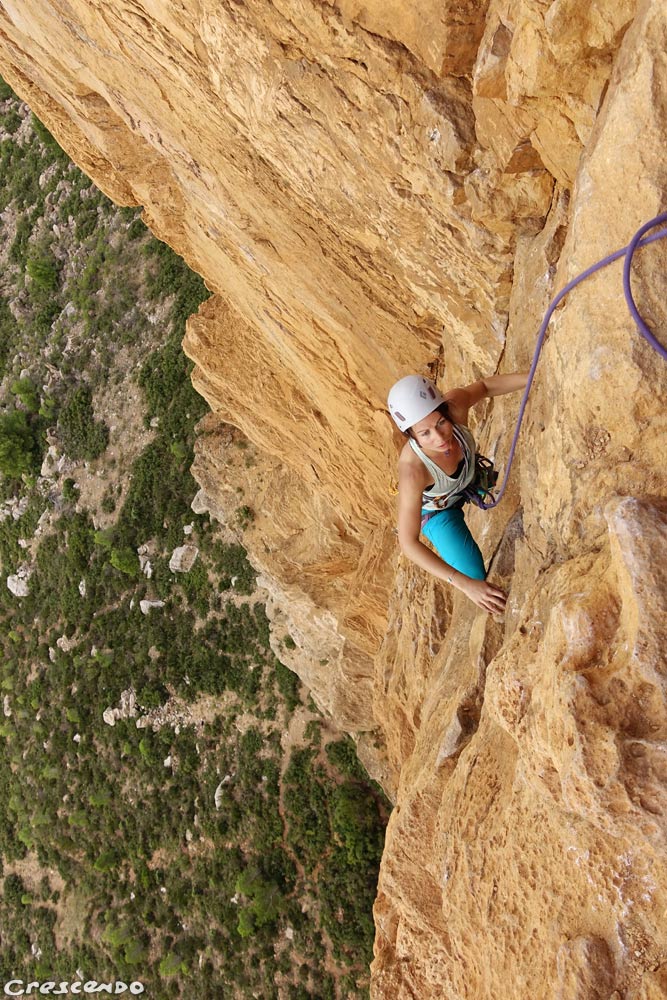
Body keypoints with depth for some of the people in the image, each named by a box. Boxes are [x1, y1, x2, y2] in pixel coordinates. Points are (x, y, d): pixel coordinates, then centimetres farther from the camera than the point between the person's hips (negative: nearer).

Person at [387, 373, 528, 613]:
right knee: (478, 581, -6)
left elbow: (485, 385, -13)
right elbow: (407, 543, -41)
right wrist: (465, 584, -47)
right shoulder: (412, 469, -47)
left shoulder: (454, 403, -37)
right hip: (436, 510, -4)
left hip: (470, 478, 4)